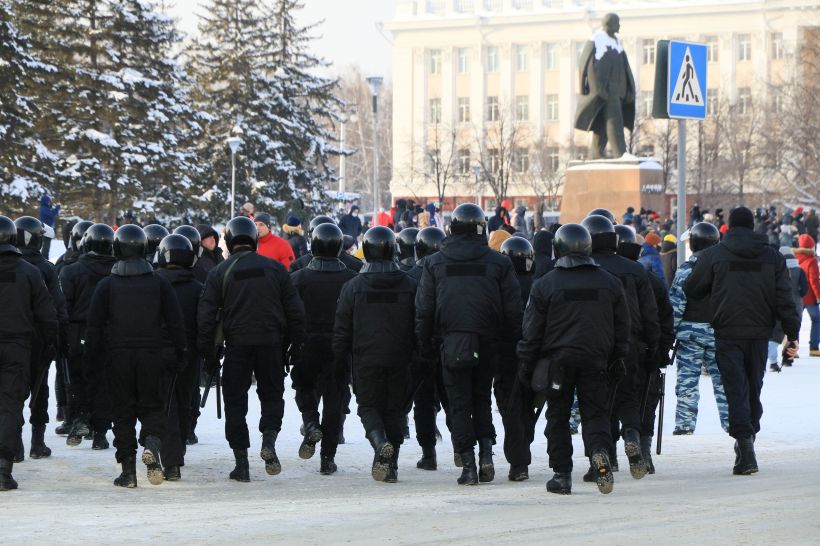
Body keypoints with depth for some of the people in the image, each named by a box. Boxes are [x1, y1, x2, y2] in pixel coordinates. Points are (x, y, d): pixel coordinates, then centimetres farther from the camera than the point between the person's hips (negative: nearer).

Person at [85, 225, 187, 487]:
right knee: (152, 407, 10)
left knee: (123, 413, 6)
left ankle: (128, 471, 4)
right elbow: (175, 323, 2)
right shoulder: (159, 283, 2)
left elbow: (94, 326, -1)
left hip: (117, 357, 0)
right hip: (151, 357, 0)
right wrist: (178, 356, 8)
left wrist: (93, 358, 7)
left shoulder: (106, 285, -1)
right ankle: (152, 444, -21)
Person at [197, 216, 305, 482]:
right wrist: (295, 343, 13)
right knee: (272, 394, 16)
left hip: (237, 345, -1)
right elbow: (295, 309, 5)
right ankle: (269, 441, -10)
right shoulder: (275, 268, 5)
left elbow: (206, 316, -2)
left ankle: (241, 463, 5)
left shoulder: (219, 272, 0)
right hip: (271, 342, 1)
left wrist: (208, 354, 5)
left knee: (235, 401, 7)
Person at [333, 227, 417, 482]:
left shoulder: (353, 286, -2)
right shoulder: (409, 284, 2)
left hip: (366, 360, -2)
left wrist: (340, 362, 10)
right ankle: (391, 465, 8)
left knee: (369, 407, 8)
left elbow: (342, 329, 1)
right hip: (399, 360, 2)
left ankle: (381, 443, -22)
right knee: (394, 409, 10)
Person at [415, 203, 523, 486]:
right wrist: (513, 342, 9)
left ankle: (468, 464, -1)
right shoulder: (498, 263, -1)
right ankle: (486, 451, 2)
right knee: (481, 398, 19)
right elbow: (513, 309, 0)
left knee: (459, 403, 5)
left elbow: (424, 309, 1)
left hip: (452, 343, -1)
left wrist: (425, 345, 8)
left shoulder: (434, 263, 1)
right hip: (487, 343, 1)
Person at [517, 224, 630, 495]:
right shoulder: (610, 282, 5)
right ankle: (600, 451, -22)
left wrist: (525, 364, 6)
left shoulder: (544, 285, -5)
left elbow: (532, 331, -2)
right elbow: (621, 327, 10)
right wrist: (618, 358, 20)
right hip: (595, 360, 2)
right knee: (595, 413, 7)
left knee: (558, 416, 8)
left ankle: (562, 474, 6)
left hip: (557, 360, -2)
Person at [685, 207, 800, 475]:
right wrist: (792, 334, 4)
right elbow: (784, 299, 1)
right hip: (759, 334, 3)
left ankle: (744, 444, -21)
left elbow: (691, 290, 5)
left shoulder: (713, 255, -2)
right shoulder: (772, 257, 6)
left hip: (728, 334, -3)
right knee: (754, 390, 16)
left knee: (736, 391, -5)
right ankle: (747, 441, 25)